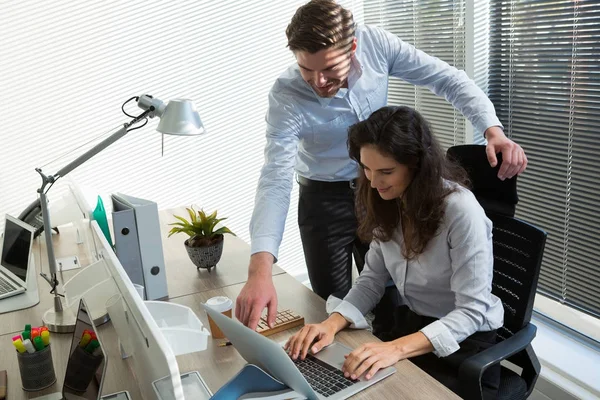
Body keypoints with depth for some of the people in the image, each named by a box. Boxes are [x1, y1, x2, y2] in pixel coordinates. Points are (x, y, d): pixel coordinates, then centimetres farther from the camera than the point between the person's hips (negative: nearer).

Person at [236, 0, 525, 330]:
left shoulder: (376, 43, -21)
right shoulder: (286, 97, -27)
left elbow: (447, 79, -13)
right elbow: (275, 181, -34)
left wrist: (493, 130, -30)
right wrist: (260, 269, -47)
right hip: (326, 198, -2)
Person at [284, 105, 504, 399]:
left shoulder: (461, 210, -25)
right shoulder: (389, 204, -3)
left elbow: (472, 311, -26)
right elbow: (372, 279, 1)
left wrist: (397, 349, -38)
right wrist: (333, 323, -17)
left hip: (463, 343, -6)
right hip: (409, 324, 6)